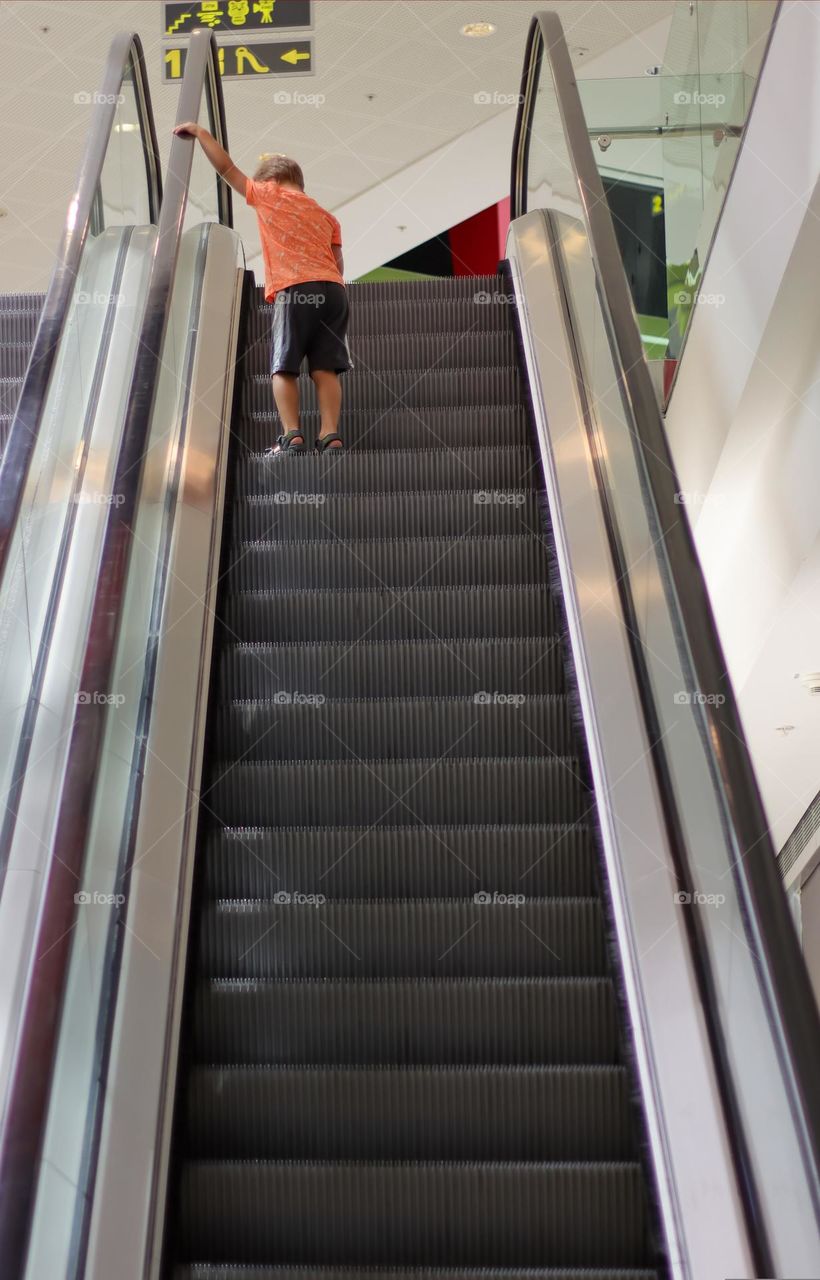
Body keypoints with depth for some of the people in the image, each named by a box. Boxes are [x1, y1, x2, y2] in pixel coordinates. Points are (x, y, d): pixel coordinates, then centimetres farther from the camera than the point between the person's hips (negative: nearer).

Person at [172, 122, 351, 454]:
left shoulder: (270, 195, 16)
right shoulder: (327, 216, 28)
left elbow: (226, 168, 22)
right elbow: (337, 264, 18)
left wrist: (200, 132, 33)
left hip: (296, 290, -4)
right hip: (334, 289, 5)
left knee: (283, 368, -2)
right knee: (325, 369, -1)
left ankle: (292, 436, -14)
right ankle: (330, 435, -12)